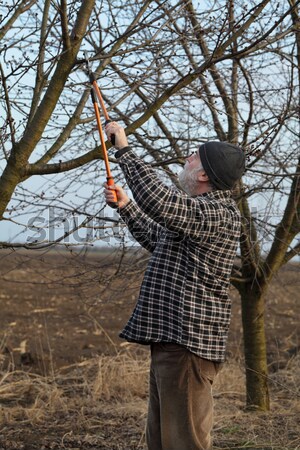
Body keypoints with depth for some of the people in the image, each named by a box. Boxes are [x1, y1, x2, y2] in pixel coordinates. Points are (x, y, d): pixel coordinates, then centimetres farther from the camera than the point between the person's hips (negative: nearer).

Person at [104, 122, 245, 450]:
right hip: (168, 339, 11)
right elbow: (157, 239, 36)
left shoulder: (218, 214, -16)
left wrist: (124, 149, -22)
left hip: (186, 342, -11)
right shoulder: (200, 211, 19)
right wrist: (125, 205, 30)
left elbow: (158, 200, -32)